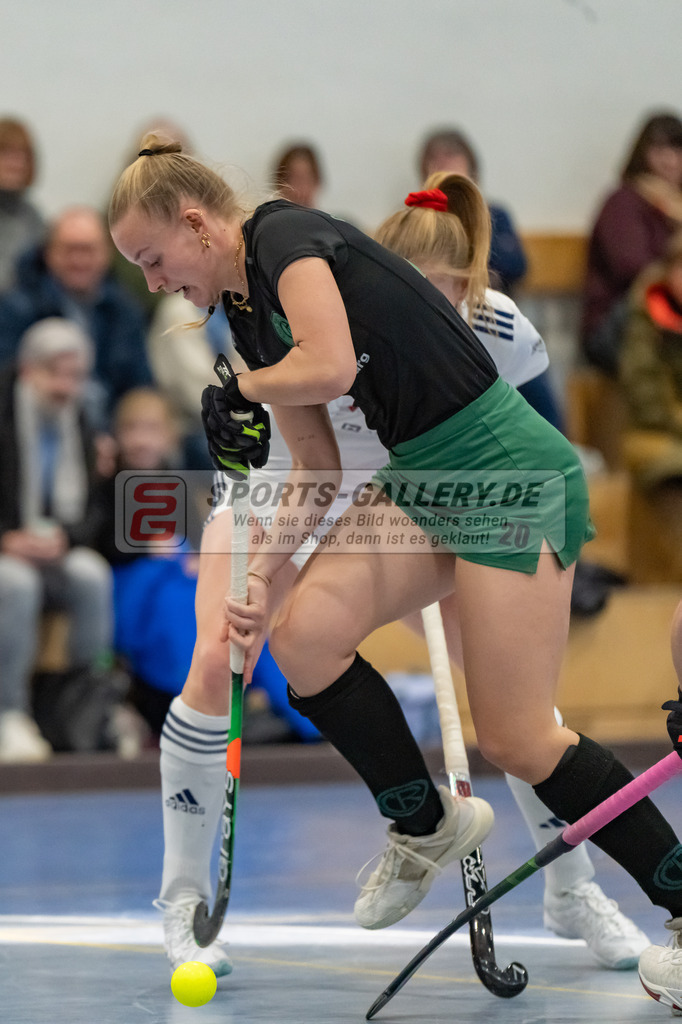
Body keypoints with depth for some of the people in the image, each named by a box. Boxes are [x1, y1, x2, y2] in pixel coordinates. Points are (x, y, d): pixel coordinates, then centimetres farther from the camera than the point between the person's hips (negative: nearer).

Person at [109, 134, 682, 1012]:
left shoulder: (287, 235, -11)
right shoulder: (248, 316, 15)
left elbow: (330, 365, -27)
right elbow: (319, 472, 18)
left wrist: (240, 391, -7)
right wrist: (261, 575, 6)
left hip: (510, 473, -9)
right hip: (423, 479, 9)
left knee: (516, 741, -9)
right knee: (304, 638, -6)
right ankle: (427, 826, 15)